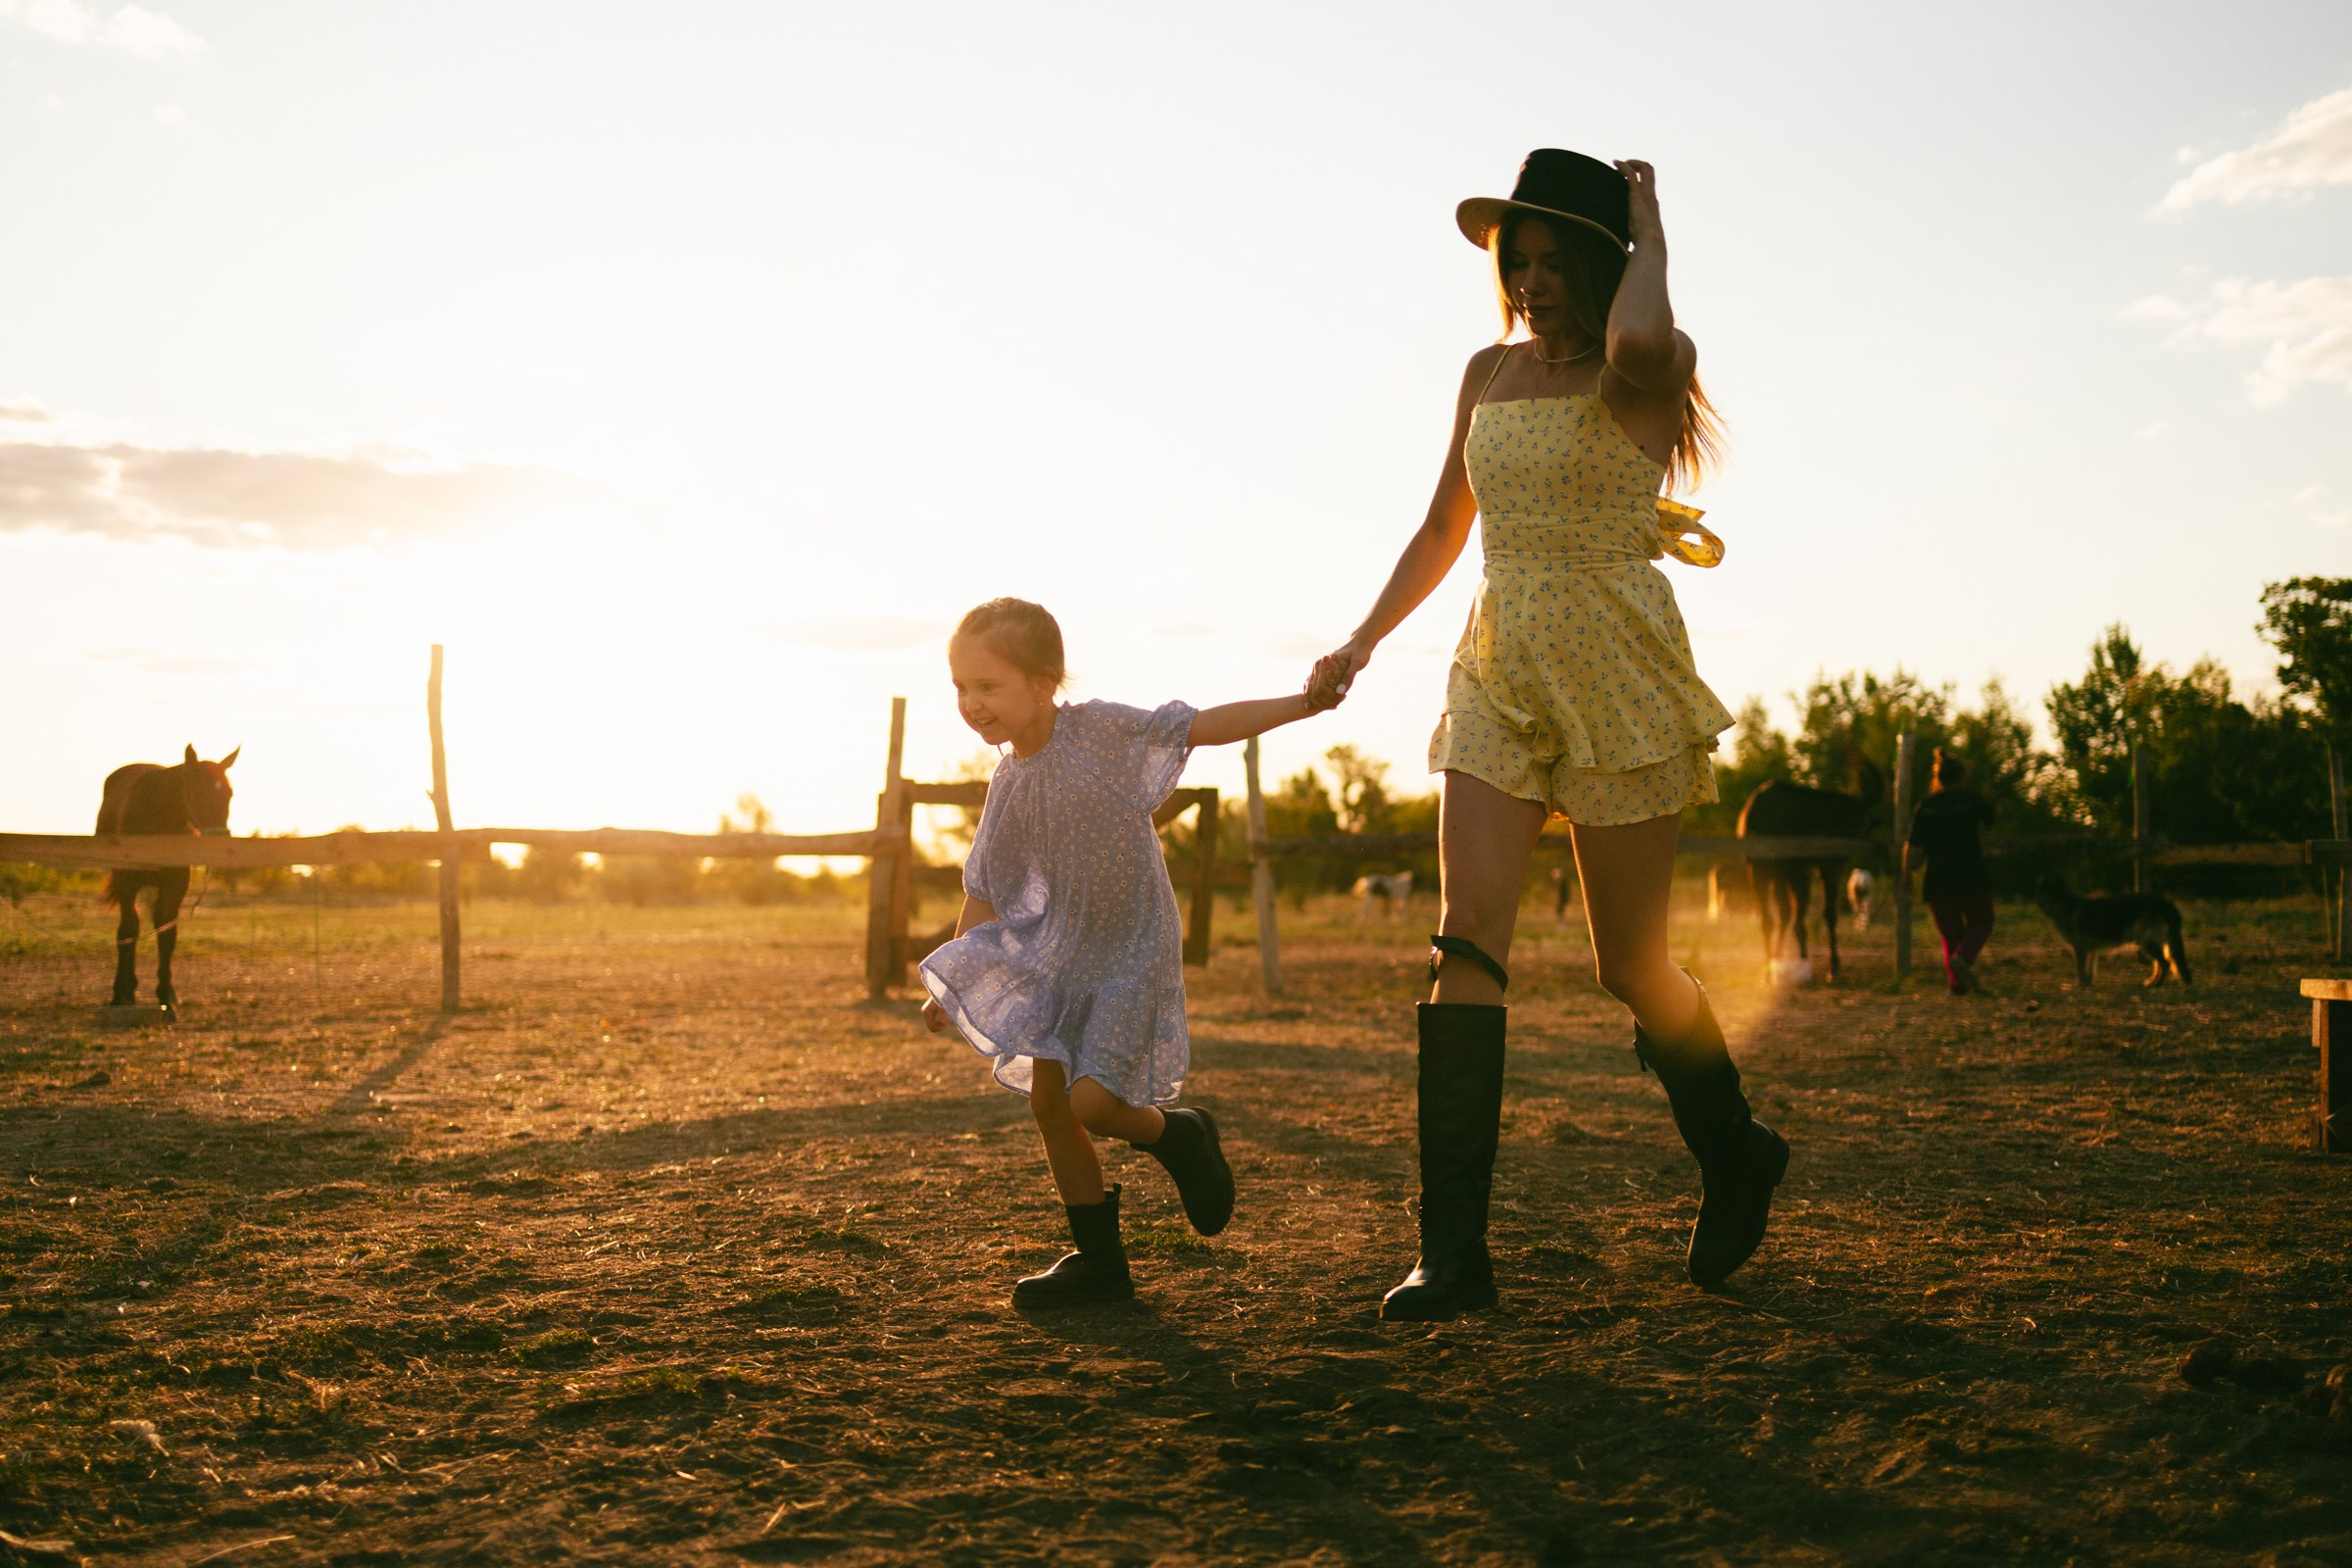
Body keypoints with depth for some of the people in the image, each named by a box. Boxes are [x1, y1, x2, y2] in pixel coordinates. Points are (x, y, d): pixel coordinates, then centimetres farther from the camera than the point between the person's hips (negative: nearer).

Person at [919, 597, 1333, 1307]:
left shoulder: (1103, 729, -13)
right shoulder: (1008, 787, 1)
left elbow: (1206, 726, -8)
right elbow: (985, 893, 9)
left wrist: (1301, 703, -16)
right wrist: (952, 985, 5)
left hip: (1131, 952, -6)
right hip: (1056, 952, 6)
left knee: (1092, 1102, -16)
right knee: (1048, 1102, 5)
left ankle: (1177, 1133, 18)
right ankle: (1099, 1260, 19)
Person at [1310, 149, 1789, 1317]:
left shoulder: (1648, 373, -6)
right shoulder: (1489, 374, 12)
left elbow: (1637, 342, -33)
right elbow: (1444, 530, 22)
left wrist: (1648, 219, -14)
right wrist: (1362, 641, 14)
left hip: (1617, 674, -5)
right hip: (1498, 673, 5)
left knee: (1632, 967, 4)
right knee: (1465, 945, -10)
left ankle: (1738, 1157, 33)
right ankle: (1452, 1252, -9)